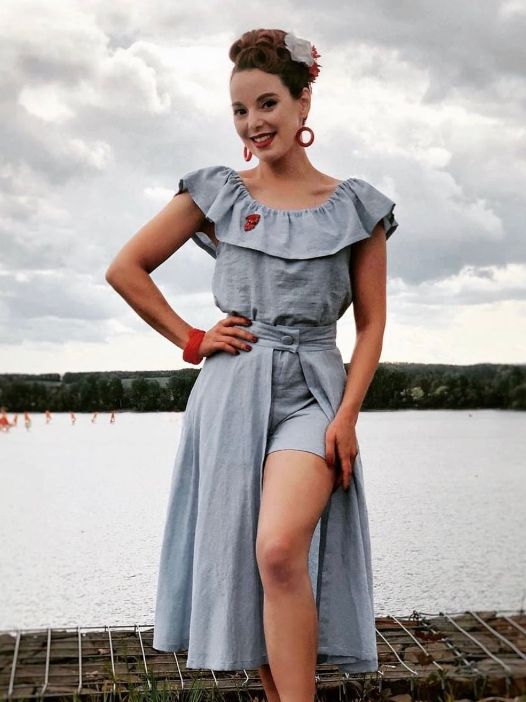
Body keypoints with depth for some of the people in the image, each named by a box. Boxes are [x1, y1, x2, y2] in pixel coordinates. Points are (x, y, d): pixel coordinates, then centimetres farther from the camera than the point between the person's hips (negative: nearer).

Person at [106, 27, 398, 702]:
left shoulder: (356, 208, 5)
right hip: (231, 393, 2)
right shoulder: (216, 193, 6)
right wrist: (191, 339, 4)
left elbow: (371, 323, 6)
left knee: (280, 551, -23)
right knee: (243, 564, 6)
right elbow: (125, 268, 10)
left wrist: (347, 415, -6)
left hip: (312, 393, -2)